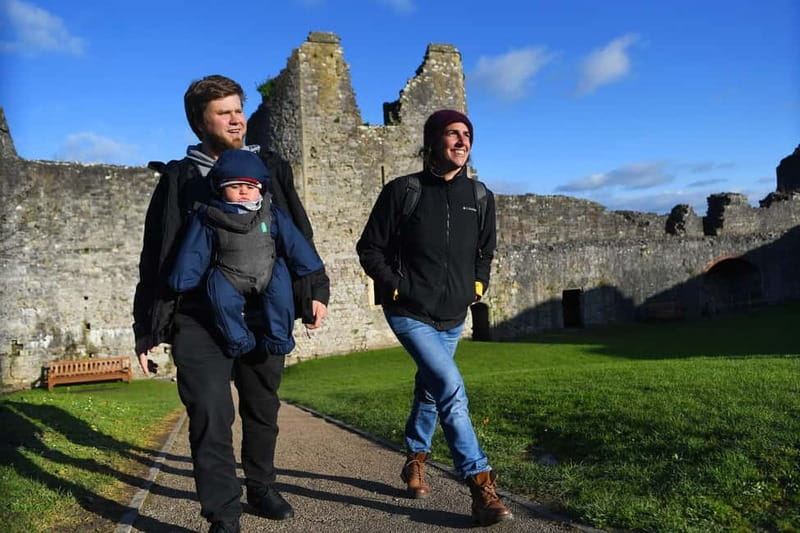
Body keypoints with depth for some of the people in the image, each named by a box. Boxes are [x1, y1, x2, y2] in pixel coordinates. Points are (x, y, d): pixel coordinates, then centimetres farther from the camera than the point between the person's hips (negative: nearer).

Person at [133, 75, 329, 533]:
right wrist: (148, 331, 2)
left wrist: (316, 290, 2)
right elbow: (156, 260, 5)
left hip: (265, 317, 3)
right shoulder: (179, 179, 5)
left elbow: (300, 237, 13)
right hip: (200, 321, -2)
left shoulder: (271, 171, 11)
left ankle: (261, 487, 35)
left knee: (263, 409, 14)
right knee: (211, 416, -8)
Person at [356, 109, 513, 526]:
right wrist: (396, 286, -11)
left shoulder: (480, 198, 4)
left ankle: (415, 458, 42)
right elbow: (369, 248, -4)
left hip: (453, 317, 6)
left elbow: (485, 250, 19)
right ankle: (480, 485, -11)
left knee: (430, 389, 19)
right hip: (410, 314, -5)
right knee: (451, 387, -19)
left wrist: (478, 284, 6)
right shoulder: (402, 191, -9)